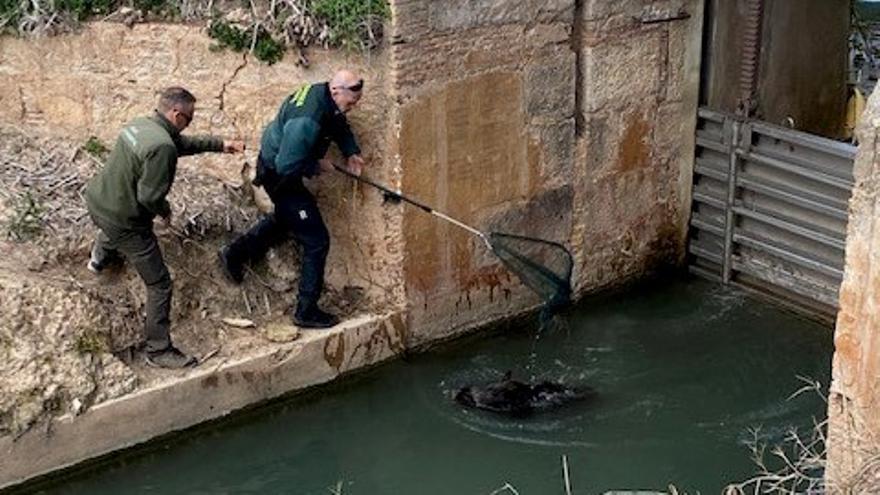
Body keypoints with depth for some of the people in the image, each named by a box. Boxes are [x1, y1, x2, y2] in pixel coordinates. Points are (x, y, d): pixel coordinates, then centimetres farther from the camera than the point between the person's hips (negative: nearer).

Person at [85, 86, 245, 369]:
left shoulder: (140, 124, 0)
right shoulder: (162, 147, -30)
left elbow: (182, 143, 17)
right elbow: (149, 196, -29)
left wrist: (220, 145, 16)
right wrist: (165, 211, -8)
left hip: (96, 200, 9)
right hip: (124, 223, -9)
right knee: (159, 285, 3)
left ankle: (101, 259, 76)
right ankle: (158, 350, 10)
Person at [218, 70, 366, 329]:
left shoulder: (320, 93, -7)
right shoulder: (307, 121, -36)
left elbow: (339, 124, 13)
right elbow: (287, 166, -34)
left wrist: (351, 152, -2)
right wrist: (316, 166, -19)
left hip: (274, 166, 10)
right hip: (280, 178, -10)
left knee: (286, 217, 36)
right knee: (316, 241, -4)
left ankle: (235, 254, 46)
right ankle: (306, 311, 6)